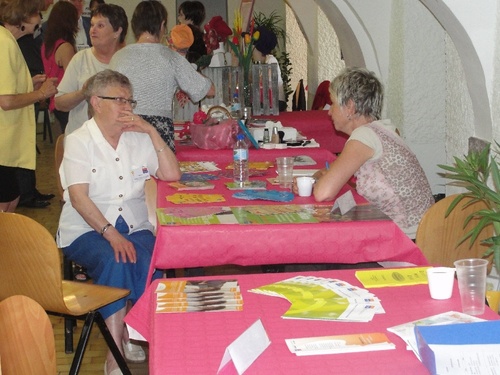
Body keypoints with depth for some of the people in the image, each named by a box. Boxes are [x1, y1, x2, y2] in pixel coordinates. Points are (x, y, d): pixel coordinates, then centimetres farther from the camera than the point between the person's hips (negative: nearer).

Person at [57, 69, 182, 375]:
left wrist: (152, 132, -6)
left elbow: (172, 175, 2)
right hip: (86, 230, -3)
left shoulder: (138, 139, 11)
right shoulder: (79, 141, -2)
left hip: (134, 226, 4)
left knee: (149, 263, -29)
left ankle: (133, 333, -7)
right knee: (114, 262, -34)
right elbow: (79, 198, -13)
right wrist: (110, 234, -25)